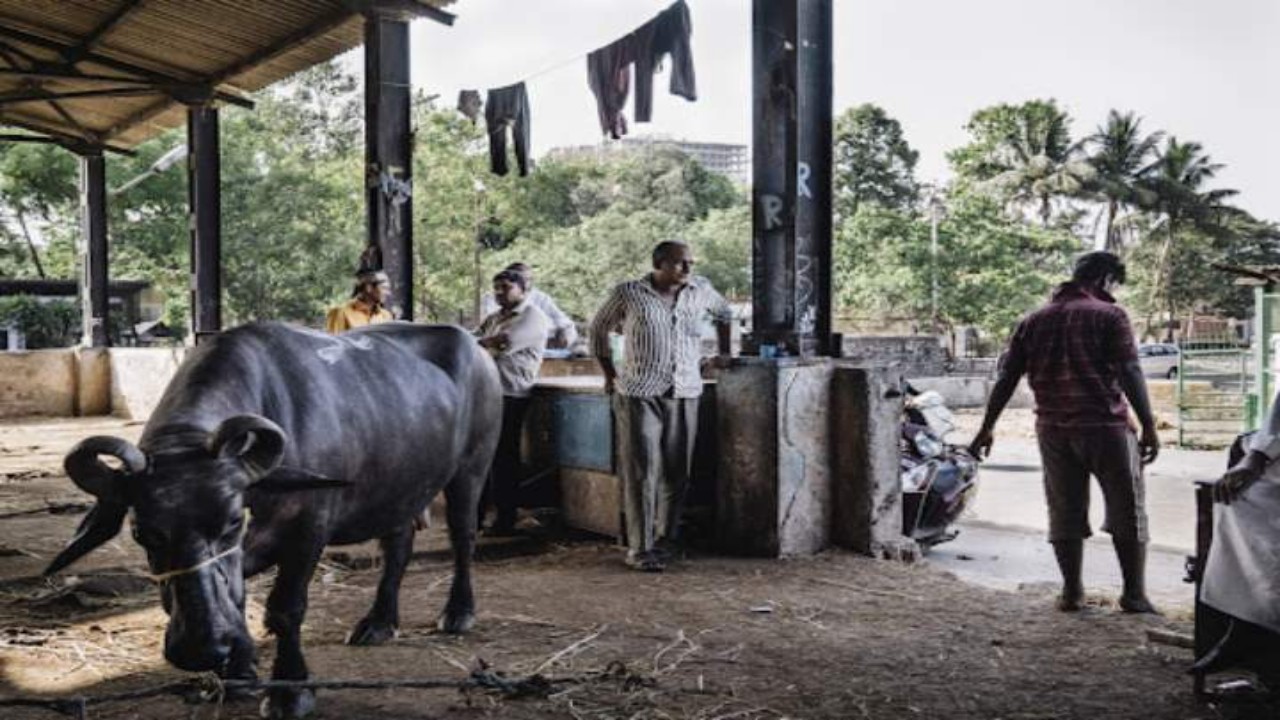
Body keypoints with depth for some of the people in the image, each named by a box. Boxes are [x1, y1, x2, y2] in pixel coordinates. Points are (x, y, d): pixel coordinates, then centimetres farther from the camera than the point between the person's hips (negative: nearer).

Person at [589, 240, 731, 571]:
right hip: (639, 395, -3)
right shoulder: (628, 294, -2)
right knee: (641, 473, -5)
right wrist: (609, 374, 10)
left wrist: (724, 354, 22)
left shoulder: (701, 290, 7)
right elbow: (598, 330, 12)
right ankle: (640, 548, 1)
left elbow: (723, 314, 28)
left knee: (676, 473, 7)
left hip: (685, 395, 4)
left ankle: (665, 541, 20)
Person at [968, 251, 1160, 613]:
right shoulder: (1109, 316, -3)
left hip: (1053, 430, 4)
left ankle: (1072, 591, 16)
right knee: (1127, 511, 8)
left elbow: (1006, 379, 9)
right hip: (1105, 425, -4)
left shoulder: (1033, 321, 11)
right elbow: (1129, 373, -12)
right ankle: (1135, 594, 10)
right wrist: (1148, 426, -11)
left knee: (1065, 512, 12)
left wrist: (986, 429, 12)